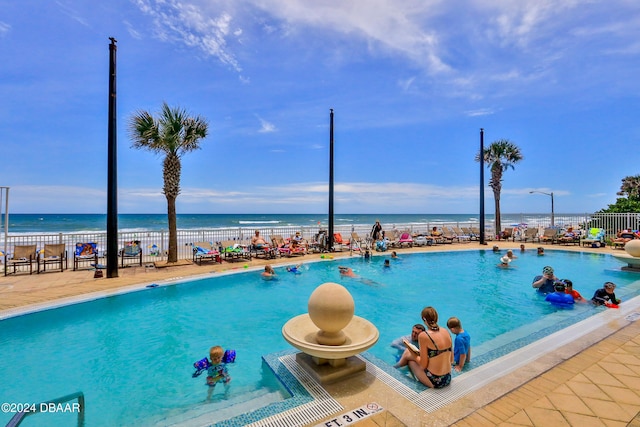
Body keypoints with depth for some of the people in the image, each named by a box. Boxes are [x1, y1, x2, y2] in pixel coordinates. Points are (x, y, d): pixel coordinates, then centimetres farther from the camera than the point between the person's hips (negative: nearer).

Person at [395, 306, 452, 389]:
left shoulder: (423, 336, -20)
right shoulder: (446, 332, -2)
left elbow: (423, 365, -15)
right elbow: (451, 359, 8)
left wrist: (413, 354, 3)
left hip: (434, 382, -6)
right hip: (448, 380, 6)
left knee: (407, 353, 15)